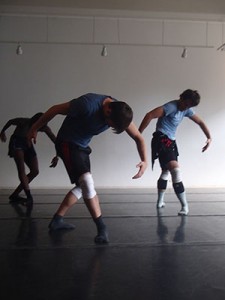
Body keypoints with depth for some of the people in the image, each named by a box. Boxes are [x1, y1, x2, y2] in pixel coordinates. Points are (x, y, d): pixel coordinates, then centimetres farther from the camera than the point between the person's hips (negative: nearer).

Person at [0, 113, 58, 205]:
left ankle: (15, 195, -2)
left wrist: (57, 156, -32)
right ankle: (29, 196, -29)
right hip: (16, 142, -5)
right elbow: (10, 122, -6)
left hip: (27, 143, 5)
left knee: (35, 171, -6)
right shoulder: (24, 122, -26)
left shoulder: (45, 128, -17)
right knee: (21, 169, -22)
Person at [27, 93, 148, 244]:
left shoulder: (120, 112, -13)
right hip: (67, 144, -7)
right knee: (87, 181, -22)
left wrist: (145, 161, -25)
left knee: (83, 187, 11)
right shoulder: (88, 104, -32)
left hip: (82, 146, 8)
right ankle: (102, 227, -14)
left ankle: (57, 220, 21)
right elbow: (55, 109, -19)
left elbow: (138, 137, -8)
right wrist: (35, 128, -8)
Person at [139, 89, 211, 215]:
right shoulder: (171, 107, -18)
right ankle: (185, 205, -15)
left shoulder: (187, 110, 8)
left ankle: (160, 202, 32)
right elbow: (149, 115, -27)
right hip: (161, 140, -10)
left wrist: (209, 138, 5)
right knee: (175, 170, -20)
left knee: (166, 171, 19)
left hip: (170, 141, 10)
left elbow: (200, 122, 18)